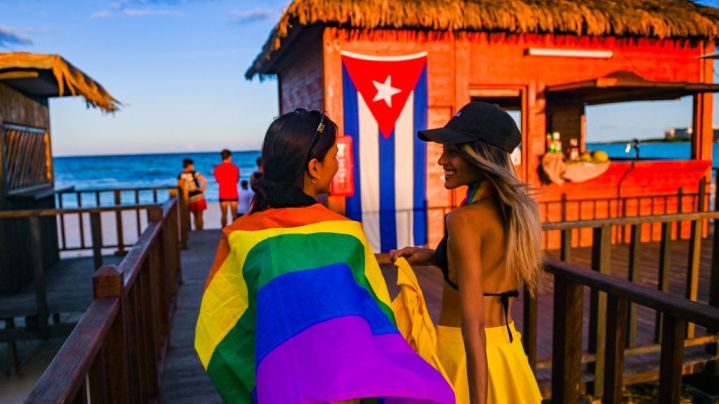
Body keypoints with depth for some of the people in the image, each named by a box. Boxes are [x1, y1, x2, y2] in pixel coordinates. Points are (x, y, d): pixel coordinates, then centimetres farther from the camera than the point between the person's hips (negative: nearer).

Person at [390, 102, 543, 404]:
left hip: (465, 356, -7)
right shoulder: (518, 209, 0)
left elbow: (473, 322, -24)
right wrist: (435, 257, 9)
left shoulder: (465, 220, -22)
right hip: (507, 349, 7)